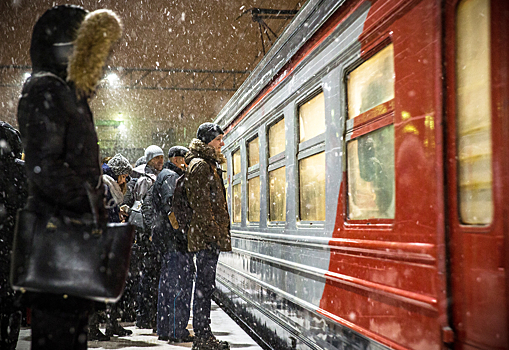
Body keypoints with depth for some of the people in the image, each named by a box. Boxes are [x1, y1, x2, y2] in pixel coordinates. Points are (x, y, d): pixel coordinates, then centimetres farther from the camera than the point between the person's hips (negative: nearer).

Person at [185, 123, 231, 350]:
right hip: (206, 236, -10)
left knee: (205, 285, 11)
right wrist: (214, 233, -20)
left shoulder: (209, 165, 22)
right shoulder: (200, 165, -10)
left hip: (208, 236, 10)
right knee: (205, 285, -7)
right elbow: (201, 204, -17)